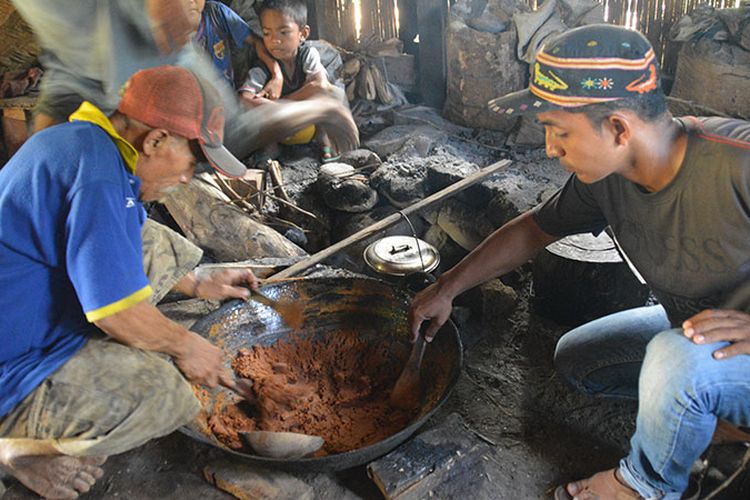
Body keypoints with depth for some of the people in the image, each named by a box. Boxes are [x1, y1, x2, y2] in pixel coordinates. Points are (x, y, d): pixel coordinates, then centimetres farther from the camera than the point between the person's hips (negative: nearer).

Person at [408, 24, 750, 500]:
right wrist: (446, 288, 2)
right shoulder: (604, 177, -13)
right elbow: (533, 229, 1)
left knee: (680, 355, -35)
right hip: (683, 324, 7)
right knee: (575, 359, 13)